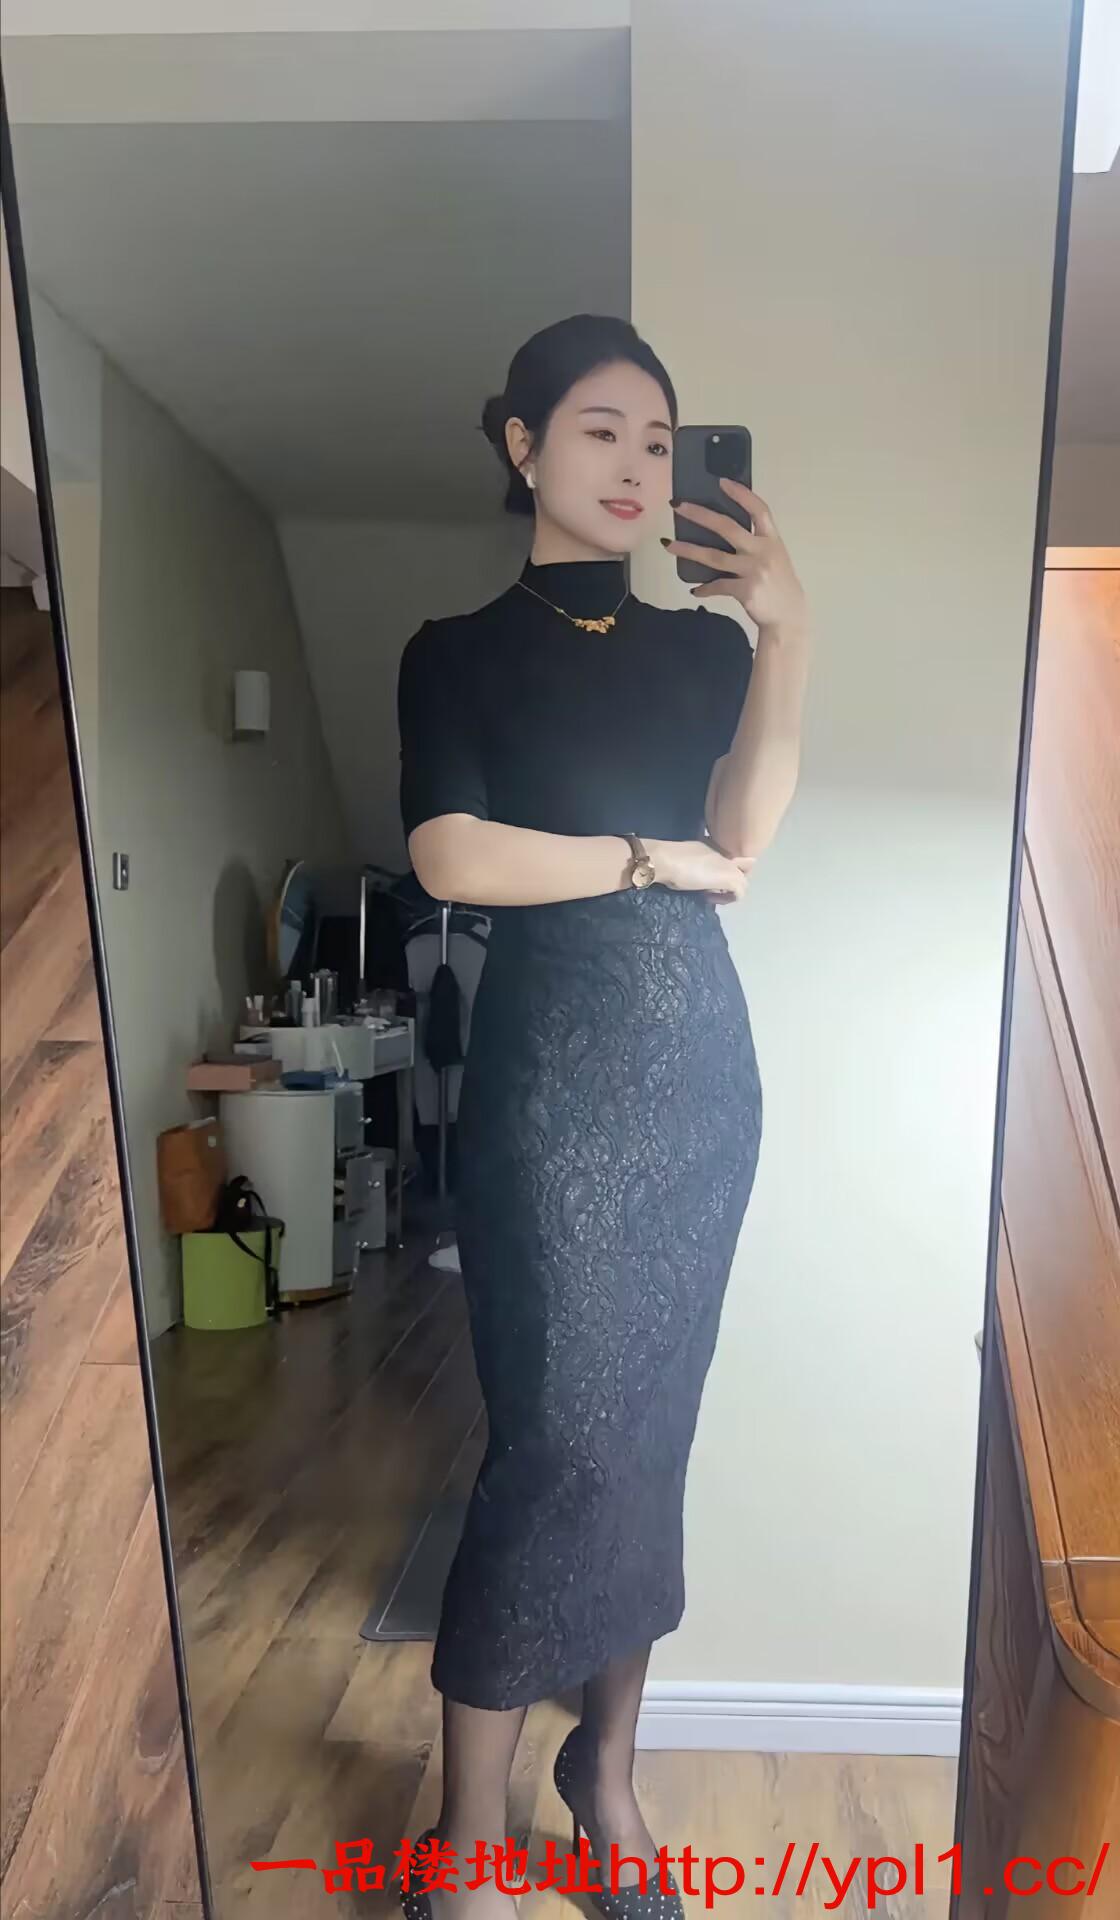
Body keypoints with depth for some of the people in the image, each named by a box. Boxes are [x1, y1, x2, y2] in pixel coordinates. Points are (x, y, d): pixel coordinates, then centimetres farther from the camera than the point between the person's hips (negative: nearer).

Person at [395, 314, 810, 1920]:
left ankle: (610, 1766, 33)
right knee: (564, 1433, -3)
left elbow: (743, 838, -4)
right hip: (553, 1065, -4)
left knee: (653, 1419, 11)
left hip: (700, 1057, 4)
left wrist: (787, 637, -11)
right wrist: (653, 856, -6)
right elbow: (451, 858, -12)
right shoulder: (461, 652, 4)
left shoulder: (703, 643, 12)